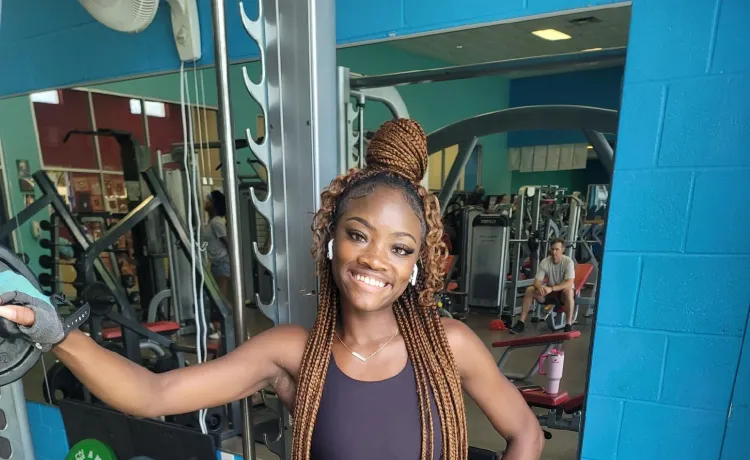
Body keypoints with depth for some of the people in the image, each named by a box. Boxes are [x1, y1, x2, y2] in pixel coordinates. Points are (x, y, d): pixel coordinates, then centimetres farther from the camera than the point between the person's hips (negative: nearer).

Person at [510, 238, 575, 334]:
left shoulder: (568, 261, -20)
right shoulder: (544, 262, -10)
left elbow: (569, 283, -31)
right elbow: (537, 281, -13)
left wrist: (551, 288, -44)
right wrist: (539, 287, -38)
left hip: (563, 293, -4)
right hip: (550, 292, 4)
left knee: (568, 290, -38)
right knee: (529, 290, -19)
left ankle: (569, 325, -30)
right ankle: (520, 323, -17)